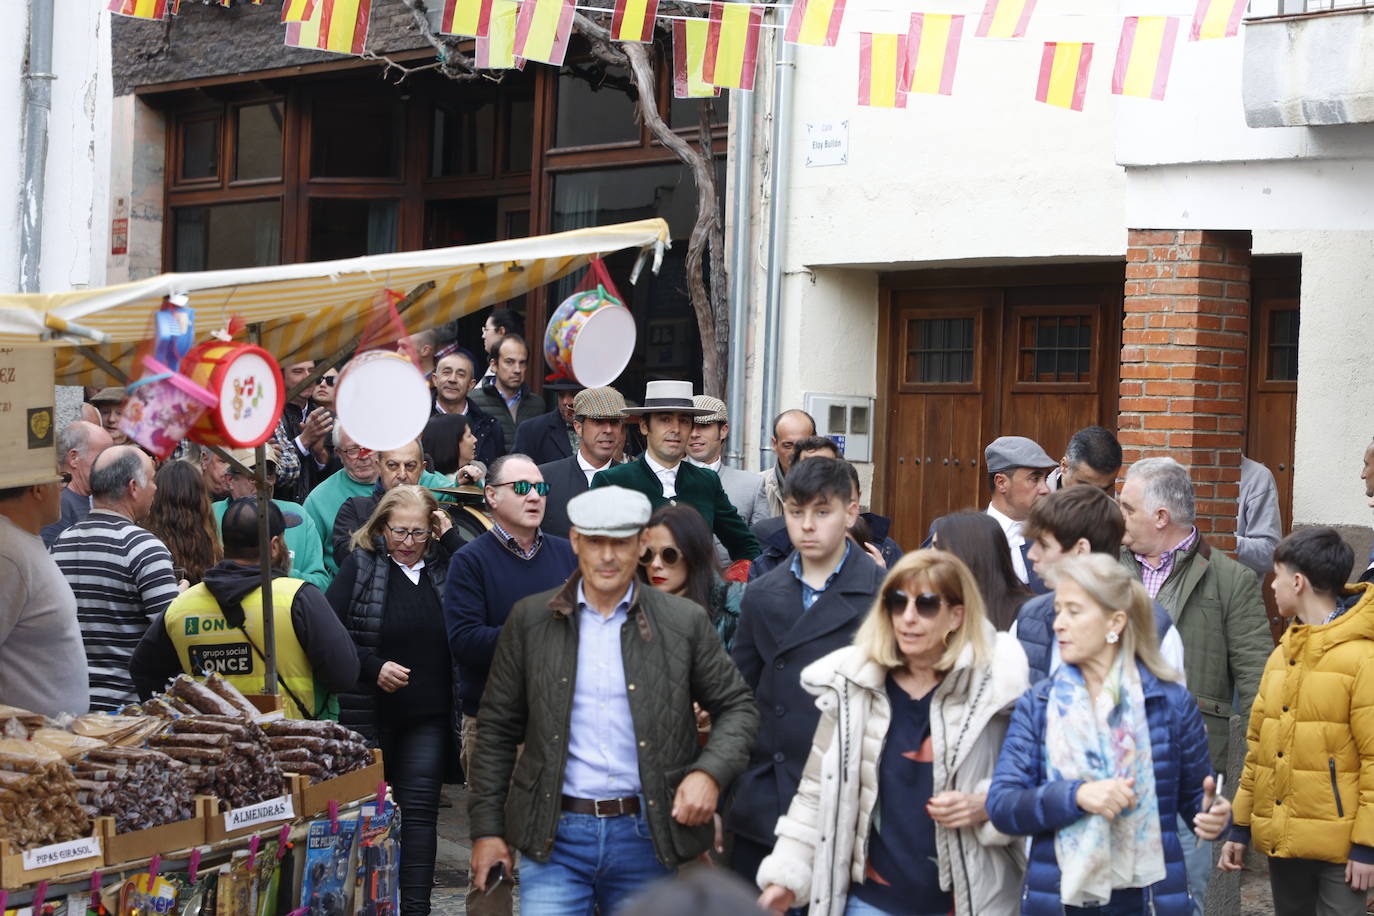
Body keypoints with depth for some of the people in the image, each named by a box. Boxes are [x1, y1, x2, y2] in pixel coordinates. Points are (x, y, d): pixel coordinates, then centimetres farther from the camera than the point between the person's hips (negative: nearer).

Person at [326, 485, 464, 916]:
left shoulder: (445, 563, 6)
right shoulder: (360, 566, -1)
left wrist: (451, 538, -10)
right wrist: (373, 667, -14)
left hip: (429, 714, 1)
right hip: (369, 713, -1)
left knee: (419, 807, -4)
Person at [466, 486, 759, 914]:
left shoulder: (685, 622, 2)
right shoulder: (530, 619, 4)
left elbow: (737, 707, 9)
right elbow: (497, 727, 7)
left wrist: (710, 773, -10)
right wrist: (487, 828, 4)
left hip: (646, 838, 0)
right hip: (555, 835, 0)